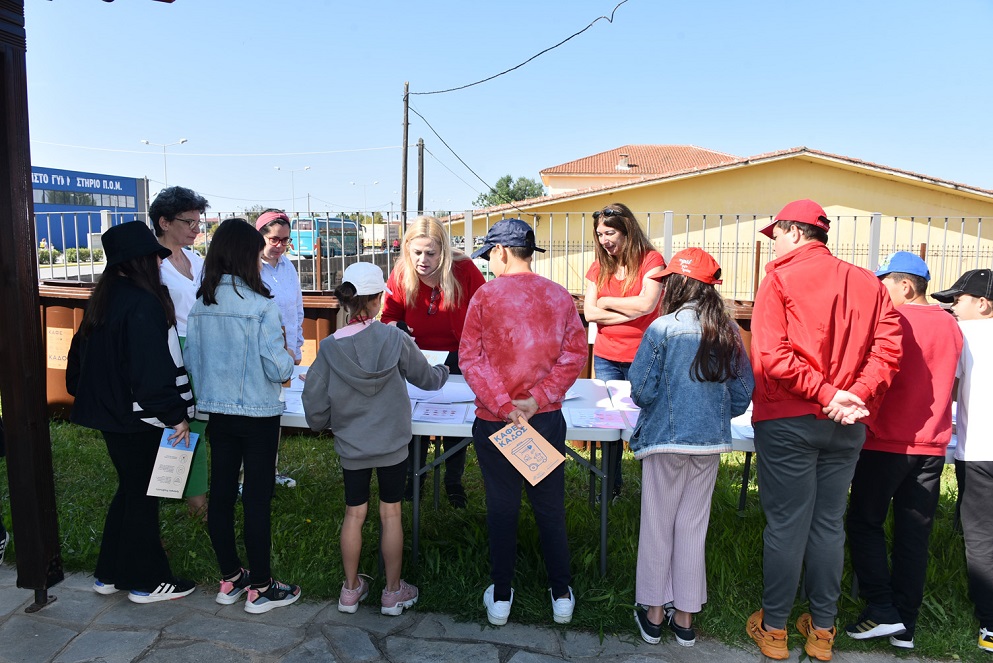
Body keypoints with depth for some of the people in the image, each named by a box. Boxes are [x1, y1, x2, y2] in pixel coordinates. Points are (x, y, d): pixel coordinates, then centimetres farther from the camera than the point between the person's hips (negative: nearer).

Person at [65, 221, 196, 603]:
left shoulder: (102, 300, 8)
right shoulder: (143, 303, -21)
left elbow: (80, 355, 16)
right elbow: (154, 368, -25)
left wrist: (90, 397, 24)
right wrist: (175, 415, -18)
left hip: (109, 414, 9)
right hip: (139, 418, -9)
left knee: (129, 489, 21)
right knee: (143, 497, 5)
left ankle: (109, 574, 32)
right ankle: (146, 582, 19)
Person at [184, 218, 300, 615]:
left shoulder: (199, 306, -1)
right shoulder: (261, 306, -17)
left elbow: (192, 363, 7)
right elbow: (278, 370, -18)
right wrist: (288, 358, 3)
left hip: (216, 413, 6)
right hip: (257, 414, -5)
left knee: (221, 494, 14)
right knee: (257, 499, 4)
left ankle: (229, 580, 29)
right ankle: (260, 589, 16)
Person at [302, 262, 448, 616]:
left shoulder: (330, 347, -11)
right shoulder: (396, 339, -13)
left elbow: (314, 404, -7)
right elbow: (425, 377, 5)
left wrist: (325, 422, 15)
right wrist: (443, 372, 27)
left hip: (351, 445, 1)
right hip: (392, 443, -1)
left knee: (354, 513, 15)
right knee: (390, 513, 11)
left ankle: (351, 589, 30)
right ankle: (393, 591, 24)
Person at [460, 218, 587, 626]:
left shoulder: (485, 295, -8)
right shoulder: (560, 296, 0)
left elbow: (470, 358, -11)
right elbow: (575, 354, -5)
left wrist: (503, 406, -13)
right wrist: (538, 399, -9)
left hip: (495, 420, -2)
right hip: (547, 419, 2)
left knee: (501, 508, 12)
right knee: (550, 508, 15)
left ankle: (500, 598, 25)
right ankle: (562, 596, 26)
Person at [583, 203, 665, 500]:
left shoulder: (651, 260, -5)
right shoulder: (599, 267, 8)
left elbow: (646, 304, -18)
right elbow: (589, 312, -2)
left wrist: (606, 301, -5)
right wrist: (629, 313, -12)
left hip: (642, 359, -4)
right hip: (606, 358, 4)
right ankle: (612, 485, 25)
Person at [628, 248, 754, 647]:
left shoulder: (663, 328, -13)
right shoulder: (728, 331, 0)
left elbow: (642, 390, -14)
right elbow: (744, 390, 4)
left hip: (666, 438, -4)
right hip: (711, 441, 4)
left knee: (658, 526, 11)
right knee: (693, 526, 14)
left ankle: (654, 614, 24)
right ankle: (685, 617, 25)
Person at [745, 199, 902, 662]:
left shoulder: (781, 279, -8)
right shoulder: (868, 284, 8)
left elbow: (771, 357, -19)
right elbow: (888, 347, -2)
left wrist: (825, 394, -15)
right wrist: (857, 396, -9)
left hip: (787, 421, -4)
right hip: (848, 427, 5)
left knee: (786, 524, 5)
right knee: (830, 523, 15)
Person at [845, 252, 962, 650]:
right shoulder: (950, 326, 8)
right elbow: (947, 382, 19)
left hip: (886, 443, -5)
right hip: (931, 446, 6)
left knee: (865, 522, 7)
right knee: (914, 535, 9)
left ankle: (882, 609, 4)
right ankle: (905, 625, 14)